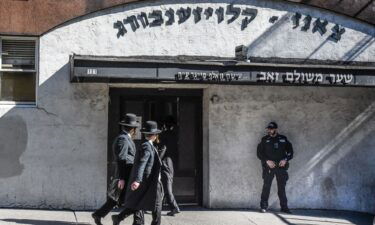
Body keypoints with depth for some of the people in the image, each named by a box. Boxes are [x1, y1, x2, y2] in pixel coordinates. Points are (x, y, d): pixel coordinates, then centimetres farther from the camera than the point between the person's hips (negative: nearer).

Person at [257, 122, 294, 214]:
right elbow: (259, 152, 2)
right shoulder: (264, 140, 5)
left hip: (281, 166, 1)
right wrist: (267, 161, -11)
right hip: (268, 167, -1)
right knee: (266, 186, -6)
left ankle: (284, 207, 12)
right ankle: (264, 206, -1)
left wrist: (285, 159, -6)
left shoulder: (283, 139, 8)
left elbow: (290, 151, 11)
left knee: (282, 187, 5)